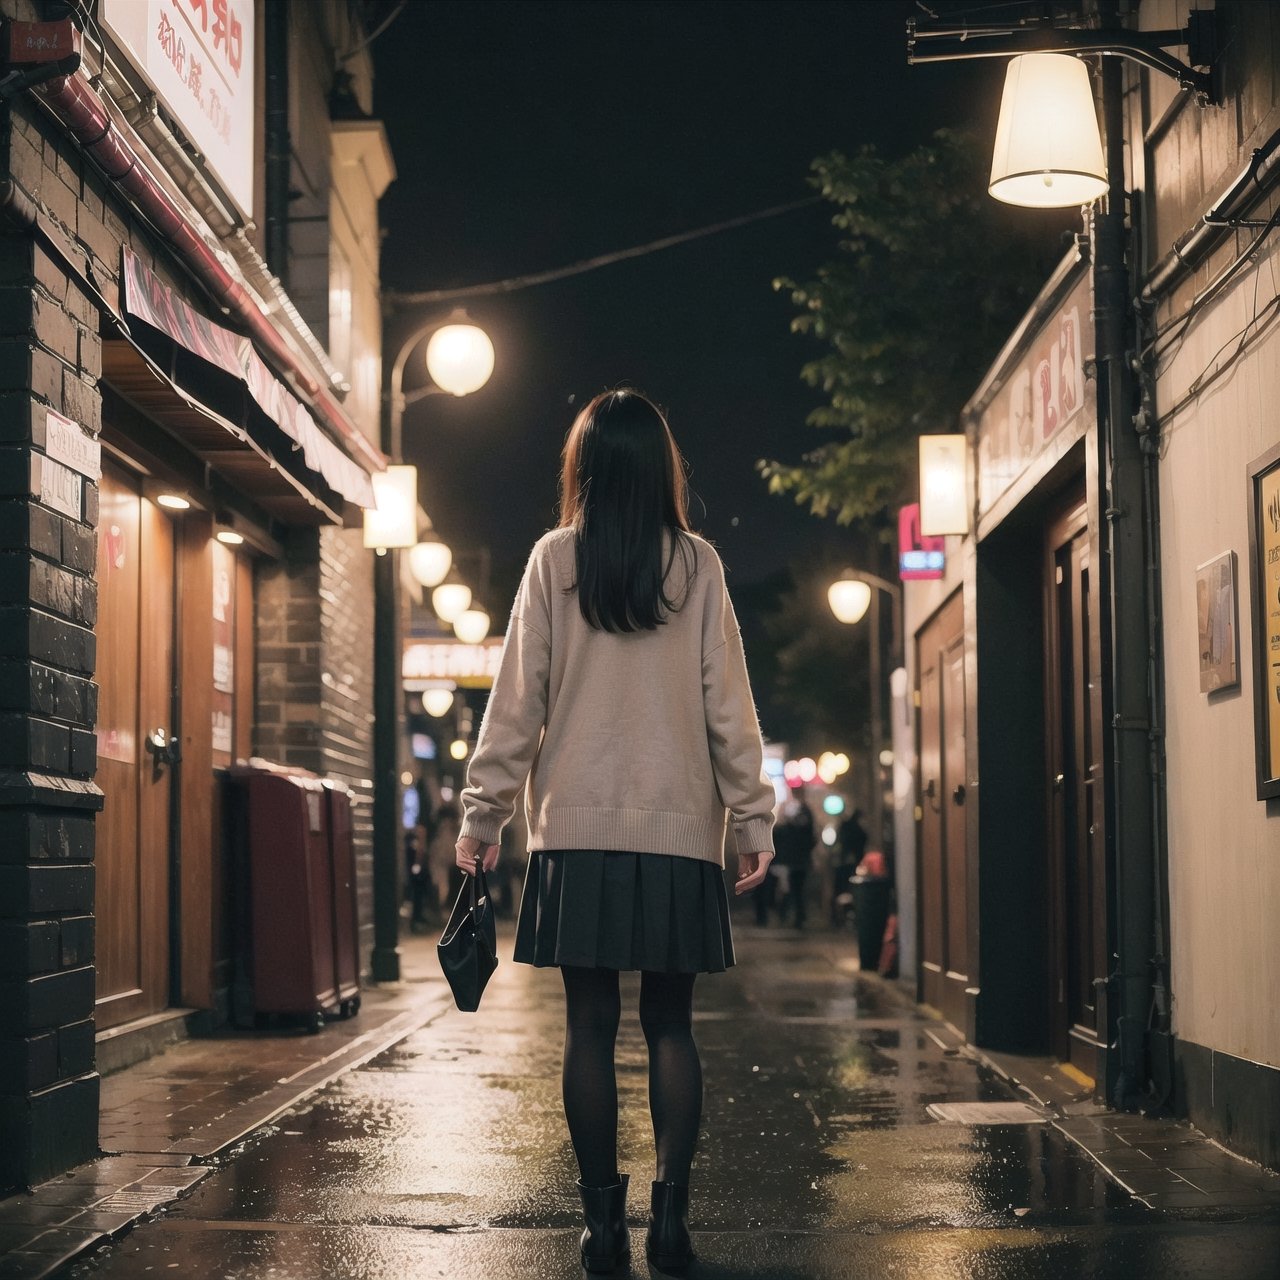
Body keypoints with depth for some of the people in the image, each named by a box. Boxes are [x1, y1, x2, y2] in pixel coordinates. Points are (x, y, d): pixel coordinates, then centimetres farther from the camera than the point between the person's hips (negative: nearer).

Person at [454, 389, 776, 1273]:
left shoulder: (554, 561, 1)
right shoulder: (697, 566, 2)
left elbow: (518, 700, 0)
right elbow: (728, 706, 1)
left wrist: (485, 813, 6)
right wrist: (753, 820, 6)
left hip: (577, 830, 0)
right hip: (678, 833, 1)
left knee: (591, 1024, 4)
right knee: (670, 1026, 7)